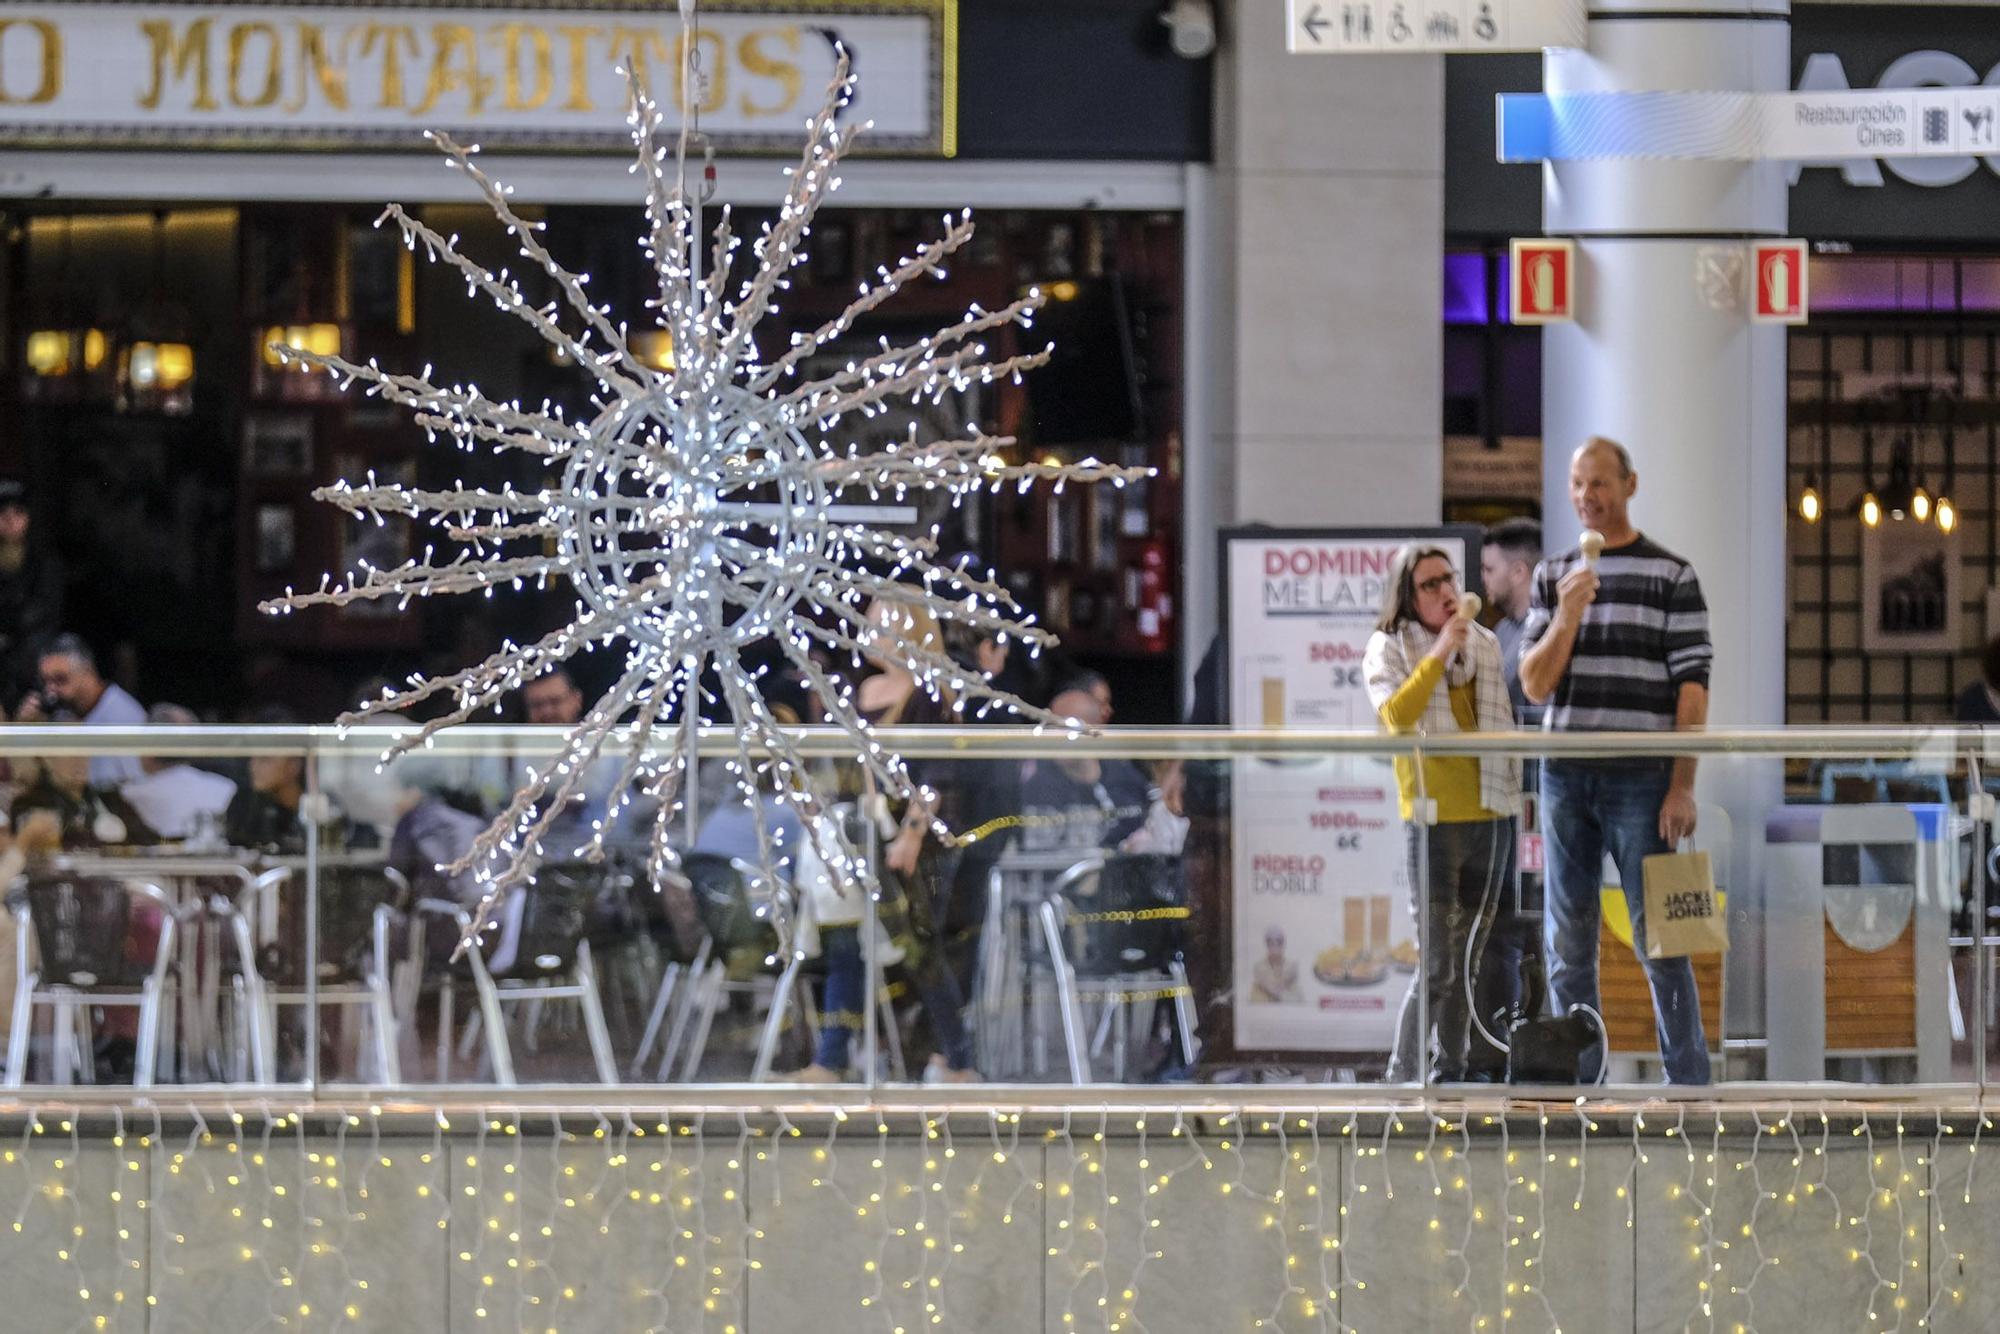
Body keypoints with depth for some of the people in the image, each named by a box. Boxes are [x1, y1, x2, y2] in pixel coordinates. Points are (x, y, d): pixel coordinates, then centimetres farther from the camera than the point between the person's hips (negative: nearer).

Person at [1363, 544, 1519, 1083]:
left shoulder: (1485, 645, 13)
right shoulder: (1388, 648, -2)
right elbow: (1395, 715, -19)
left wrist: (1512, 790, 16)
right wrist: (1439, 654, -21)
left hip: (1489, 815, 6)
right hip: (1433, 818, -6)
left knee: (1467, 961, 9)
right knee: (1436, 963, -11)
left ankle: (1450, 1069, 15)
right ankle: (1403, 1074, -6)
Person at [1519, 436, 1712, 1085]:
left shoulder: (1672, 576, 1)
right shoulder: (1553, 576, 12)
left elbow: (1692, 687, -3)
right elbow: (1534, 685, 7)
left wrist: (1682, 786, -10)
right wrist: (1567, 616, -10)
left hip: (1640, 781, -4)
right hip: (1565, 780, 4)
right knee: (1567, 944, 5)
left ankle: (1690, 1084, -2)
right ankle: (1575, 1086, 10)